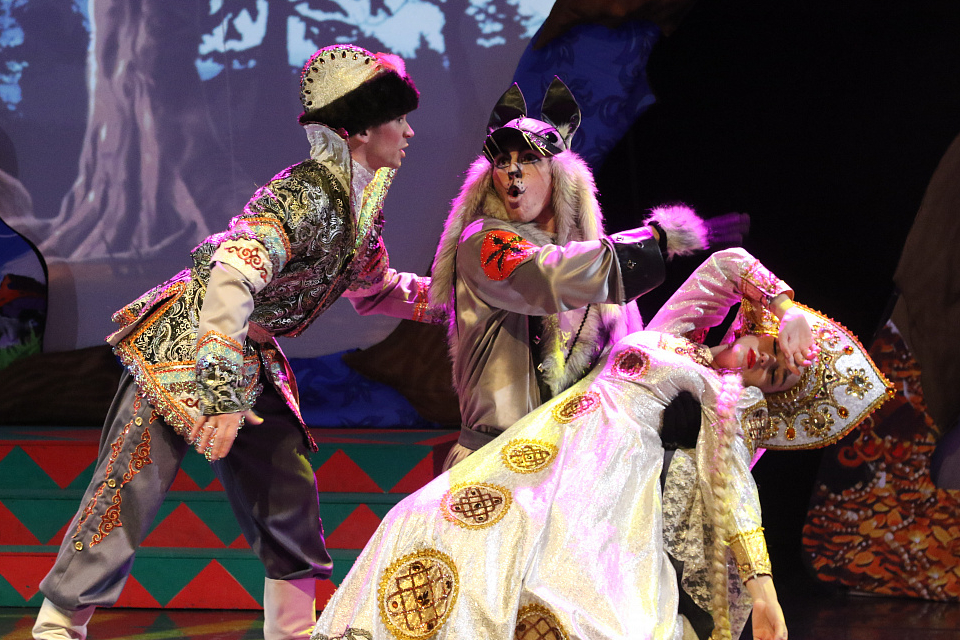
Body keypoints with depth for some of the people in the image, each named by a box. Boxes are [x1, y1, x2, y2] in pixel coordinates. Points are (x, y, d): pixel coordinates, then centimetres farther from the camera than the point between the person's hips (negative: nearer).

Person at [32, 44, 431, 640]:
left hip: (250, 358, 9)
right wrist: (221, 393, -42)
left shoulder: (362, 204, 5)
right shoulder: (309, 195, -24)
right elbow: (232, 278, -37)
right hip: (184, 343, -9)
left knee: (288, 492, 6)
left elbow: (374, 288, 25)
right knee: (130, 489, -9)